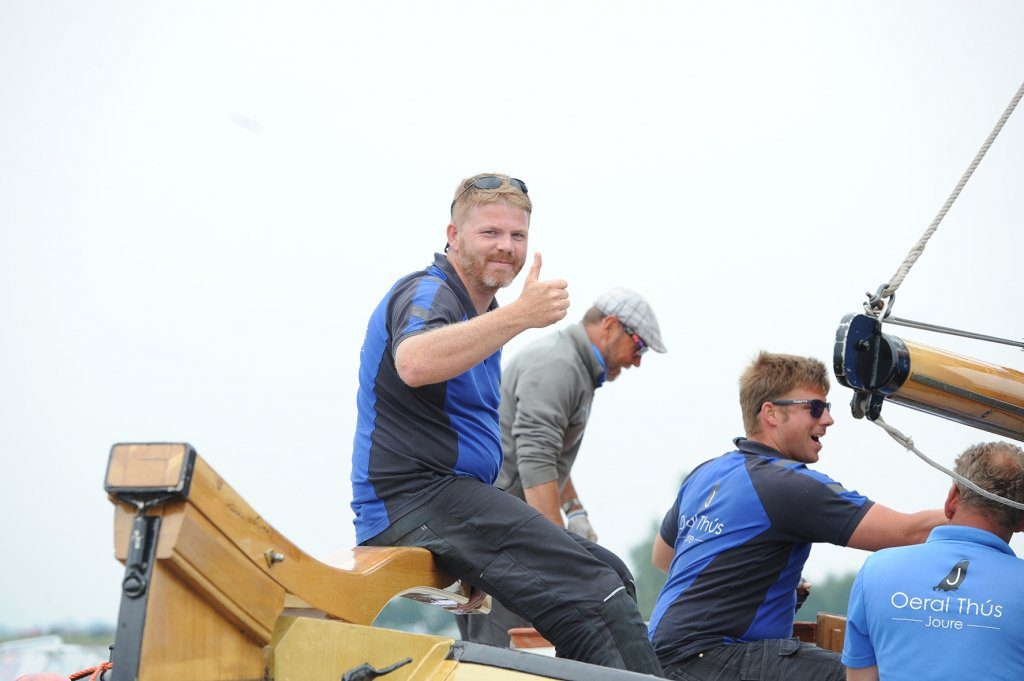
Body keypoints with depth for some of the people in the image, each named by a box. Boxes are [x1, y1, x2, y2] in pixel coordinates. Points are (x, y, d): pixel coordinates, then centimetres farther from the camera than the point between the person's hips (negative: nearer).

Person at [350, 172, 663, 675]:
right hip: (419, 499, -10)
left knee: (609, 575, 7)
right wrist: (519, 316, -40)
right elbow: (414, 362, -35)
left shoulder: (484, 314, 23)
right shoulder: (426, 293, -9)